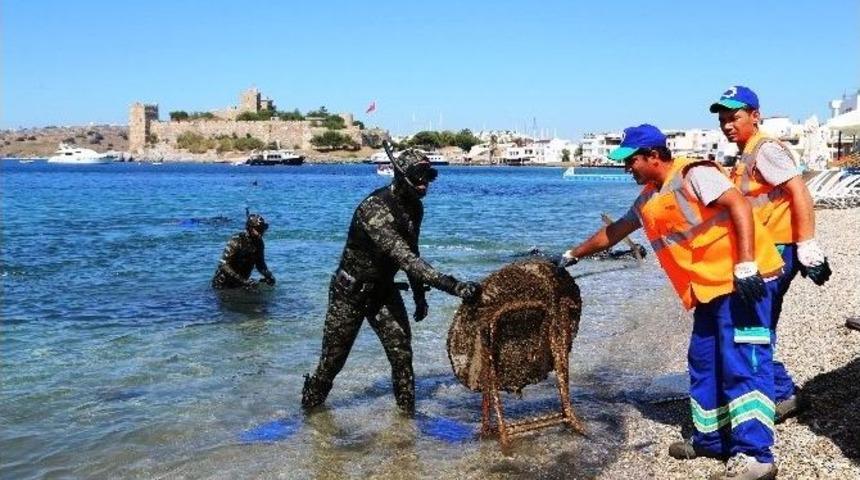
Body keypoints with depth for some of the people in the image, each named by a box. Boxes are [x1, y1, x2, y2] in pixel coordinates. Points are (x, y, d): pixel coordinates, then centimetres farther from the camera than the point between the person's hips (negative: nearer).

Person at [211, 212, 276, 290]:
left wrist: (268, 275, -13)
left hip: (242, 280, 7)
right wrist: (243, 280, -37)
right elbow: (223, 265, -29)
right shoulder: (237, 241, -25)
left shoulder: (259, 243, -5)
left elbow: (260, 263, 8)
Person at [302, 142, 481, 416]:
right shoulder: (374, 209, -32)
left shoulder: (414, 208, -4)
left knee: (402, 352, -2)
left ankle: (407, 409, 13)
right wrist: (452, 286, -50)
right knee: (334, 357, 6)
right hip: (350, 291, -6)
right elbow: (404, 258, -43)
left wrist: (419, 295, 13)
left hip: (383, 290, 6)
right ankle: (310, 403, 29)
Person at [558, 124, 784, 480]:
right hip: (710, 288, 10)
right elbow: (614, 231, 28)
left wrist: (745, 266, -27)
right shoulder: (649, 199, 16)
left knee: (742, 363, -12)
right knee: (703, 363, 12)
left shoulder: (692, 174, -11)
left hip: (742, 279, -9)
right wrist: (573, 256, 35)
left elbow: (739, 206, -19)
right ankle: (711, 439, 23)